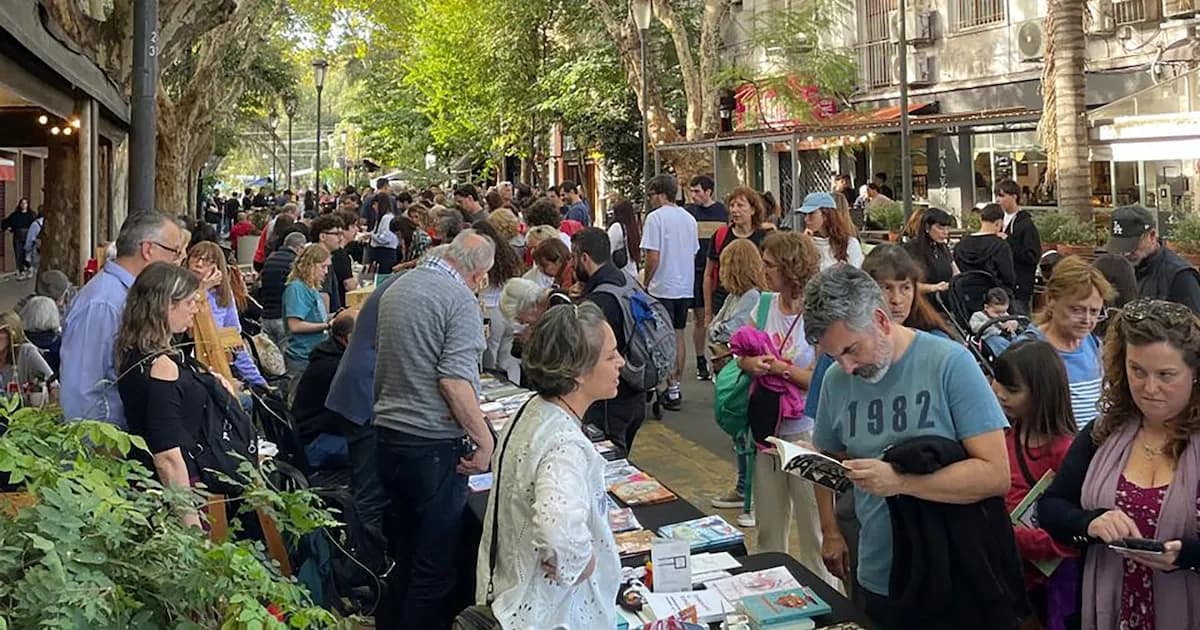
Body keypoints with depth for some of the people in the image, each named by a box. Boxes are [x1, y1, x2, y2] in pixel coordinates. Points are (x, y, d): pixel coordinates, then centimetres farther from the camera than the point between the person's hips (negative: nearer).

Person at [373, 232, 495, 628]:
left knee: (403, 550, 21)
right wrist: (484, 438, -19)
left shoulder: (396, 289, 13)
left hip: (388, 432, 9)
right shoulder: (461, 301, -14)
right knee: (436, 561, 3)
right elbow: (455, 379, -23)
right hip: (434, 443, -8)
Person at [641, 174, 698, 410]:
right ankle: (676, 385, 22)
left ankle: (672, 391, -1)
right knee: (678, 334, 15)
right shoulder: (689, 218, 9)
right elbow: (693, 253, 13)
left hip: (663, 287, -7)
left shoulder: (656, 218, -13)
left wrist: (646, 283, -5)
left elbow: (653, 257, -17)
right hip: (686, 287, 7)